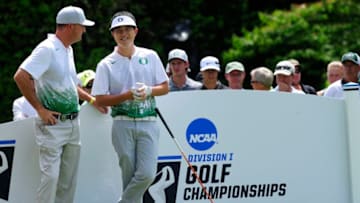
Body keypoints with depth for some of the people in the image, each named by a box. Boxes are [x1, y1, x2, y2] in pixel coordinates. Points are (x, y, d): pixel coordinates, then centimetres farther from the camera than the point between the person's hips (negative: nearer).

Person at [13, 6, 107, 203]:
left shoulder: (68, 50, 14)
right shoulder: (47, 49, -14)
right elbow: (21, 76, -23)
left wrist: (92, 100, 25)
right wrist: (40, 109, -20)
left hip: (73, 124, 9)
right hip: (53, 124, -9)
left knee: (69, 179, 10)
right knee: (50, 176, -10)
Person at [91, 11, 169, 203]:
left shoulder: (150, 56, 9)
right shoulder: (106, 64, 3)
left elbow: (165, 87, 12)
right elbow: (100, 99, -1)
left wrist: (149, 91, -9)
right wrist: (128, 95, -13)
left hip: (148, 123, 1)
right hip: (123, 124, -1)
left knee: (147, 174, -12)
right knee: (129, 176, 1)